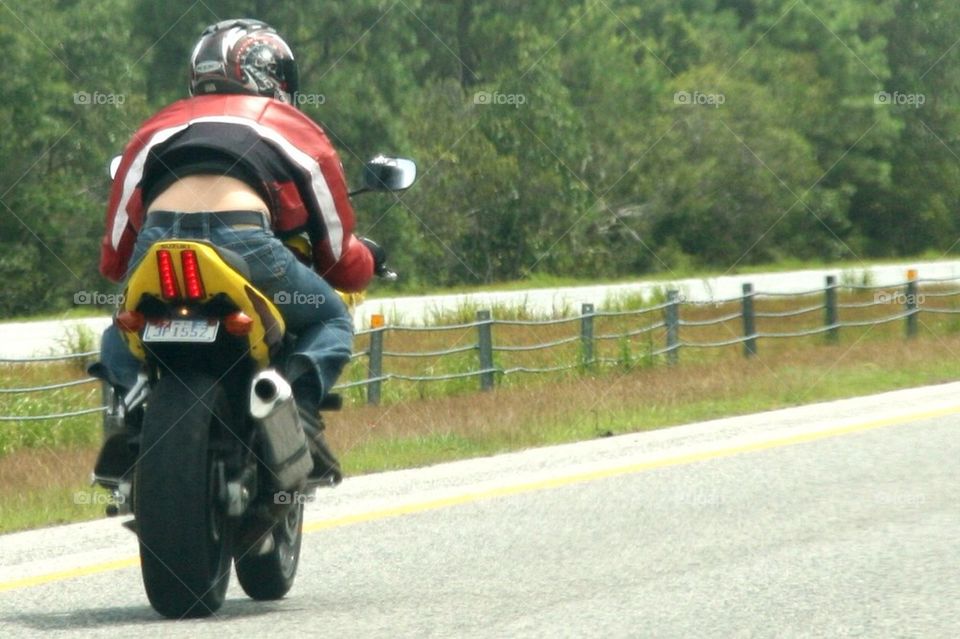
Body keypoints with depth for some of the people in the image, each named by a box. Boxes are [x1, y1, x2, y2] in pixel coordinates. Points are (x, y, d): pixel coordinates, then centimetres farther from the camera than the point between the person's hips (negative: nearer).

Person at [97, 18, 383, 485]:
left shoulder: (159, 127, 34)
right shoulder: (297, 131, 28)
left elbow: (114, 258, 32)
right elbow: (343, 265, 30)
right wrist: (368, 258, 53)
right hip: (243, 242, -3)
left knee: (119, 347, 32)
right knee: (331, 319, 23)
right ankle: (300, 403, -6)